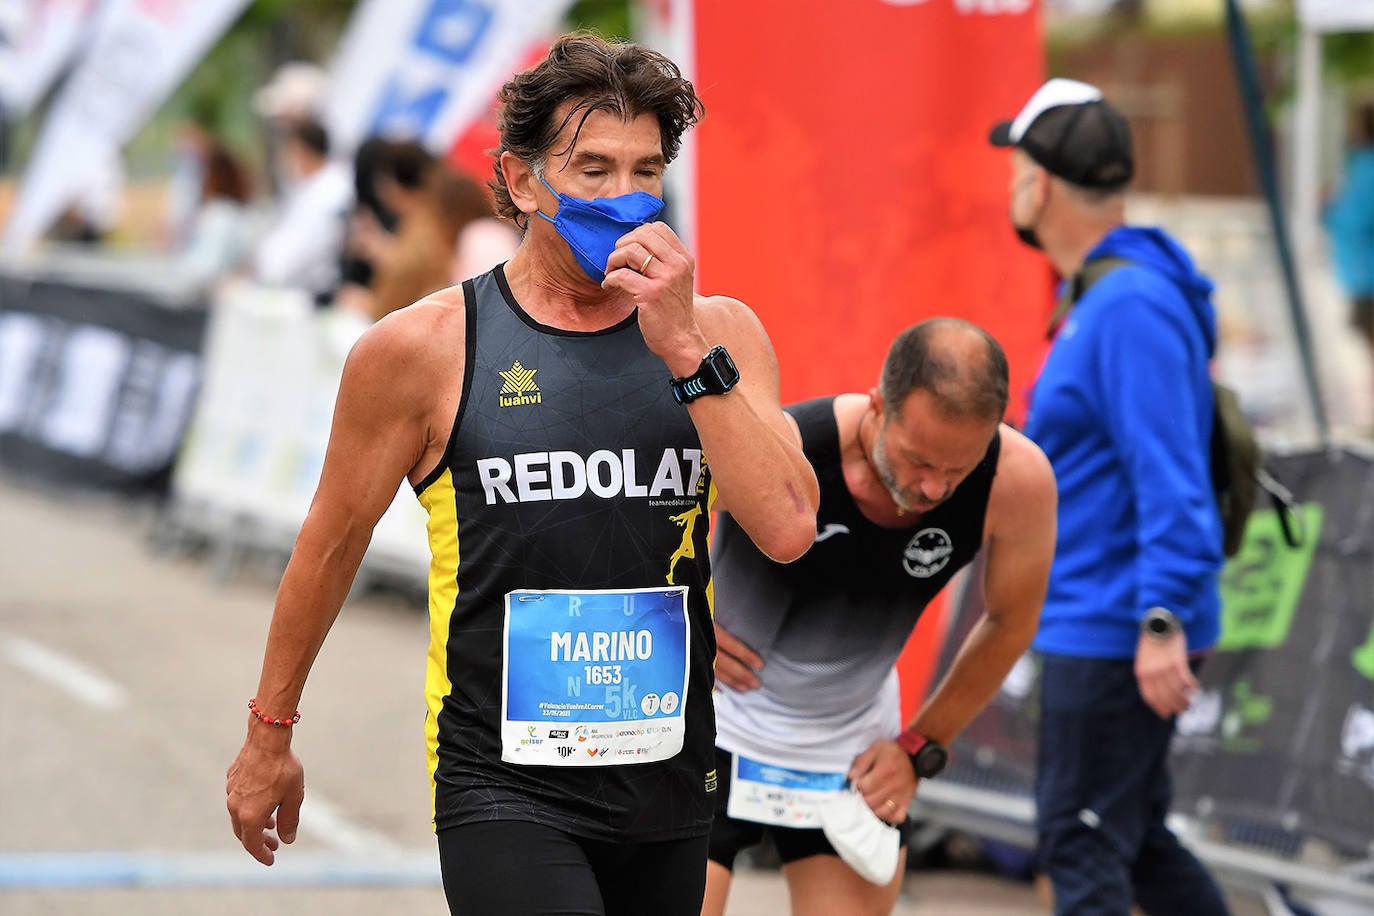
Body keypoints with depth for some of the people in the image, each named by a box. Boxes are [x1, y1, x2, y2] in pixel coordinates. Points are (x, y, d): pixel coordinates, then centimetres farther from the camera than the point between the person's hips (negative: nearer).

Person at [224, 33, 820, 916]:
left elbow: (788, 528, -10)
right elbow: (332, 544, 7)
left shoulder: (718, 333, 4)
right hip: (503, 786, -4)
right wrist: (270, 734, 15)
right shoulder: (425, 347, -4)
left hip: (670, 783, 4)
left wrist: (685, 349, -16)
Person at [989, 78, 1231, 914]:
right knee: (1133, 837, 16)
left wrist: (1163, 622, -29)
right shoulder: (1107, 294, 13)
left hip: (1114, 634, -11)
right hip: (1093, 620, 11)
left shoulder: (1130, 305, -20)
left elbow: (1169, 476, -25)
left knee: (1082, 844, -6)